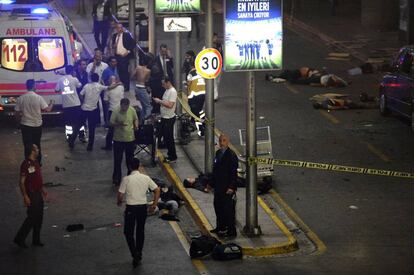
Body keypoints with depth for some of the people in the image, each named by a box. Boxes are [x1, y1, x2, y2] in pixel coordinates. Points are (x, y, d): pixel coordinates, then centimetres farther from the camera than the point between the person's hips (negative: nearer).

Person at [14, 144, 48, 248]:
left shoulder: (35, 162, 9)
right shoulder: (26, 164, -19)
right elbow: (21, 182, -19)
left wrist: (42, 190, 21)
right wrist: (25, 196, -22)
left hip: (38, 193, 9)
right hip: (31, 195, -9)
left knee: (39, 217, 12)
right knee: (32, 217, -6)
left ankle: (36, 240, 21)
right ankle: (19, 238, 5)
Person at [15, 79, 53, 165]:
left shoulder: (20, 99, -9)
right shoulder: (39, 98, -13)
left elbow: (17, 114, -4)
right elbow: (47, 109, -10)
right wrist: (51, 103, 11)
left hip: (25, 125, 0)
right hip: (37, 125, 0)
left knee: (27, 145, 7)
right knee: (37, 145, 17)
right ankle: (38, 162, 27)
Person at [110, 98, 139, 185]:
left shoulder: (132, 110, -5)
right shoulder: (116, 112, -14)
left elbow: (135, 119, 11)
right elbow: (111, 123, -12)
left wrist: (136, 125, -9)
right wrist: (119, 124, -29)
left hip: (130, 138, 3)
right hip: (118, 139, -3)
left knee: (130, 159, 15)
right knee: (117, 160, 2)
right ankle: (116, 178, 12)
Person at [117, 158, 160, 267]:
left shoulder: (126, 179, -12)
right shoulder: (146, 178, -3)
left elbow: (120, 195, -10)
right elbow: (157, 190, 0)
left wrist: (119, 202, 12)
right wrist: (154, 205, 8)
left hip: (130, 208, -3)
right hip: (143, 207, 3)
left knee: (128, 232, 8)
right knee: (140, 231, 18)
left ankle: (135, 254, -8)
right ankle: (139, 254, 27)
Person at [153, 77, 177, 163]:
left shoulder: (173, 91, -20)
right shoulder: (167, 90, 11)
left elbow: (170, 105, -27)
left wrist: (160, 101, -22)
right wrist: (158, 101, 4)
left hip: (169, 118, -10)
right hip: (164, 117, 10)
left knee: (169, 138, -2)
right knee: (165, 136, 17)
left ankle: (173, 157, 8)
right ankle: (170, 155, 27)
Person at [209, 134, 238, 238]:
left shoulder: (231, 155, -14)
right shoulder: (218, 153, 10)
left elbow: (233, 172, -17)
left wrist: (231, 187, -22)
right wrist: (212, 183, 17)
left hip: (228, 188, -8)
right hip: (218, 186, 8)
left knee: (229, 209, -4)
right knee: (218, 207, 16)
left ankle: (231, 231, 2)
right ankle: (220, 227, 31)